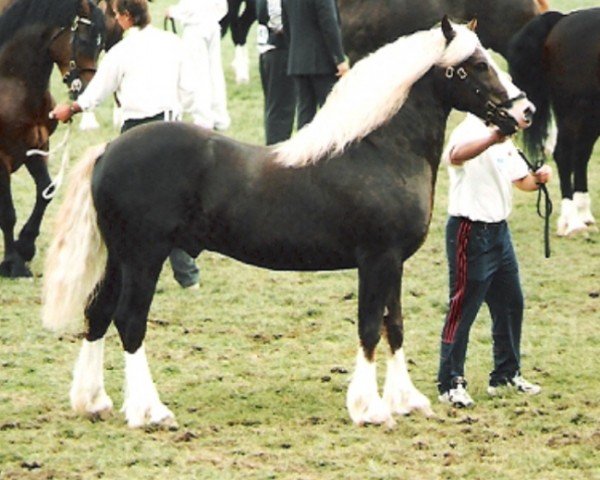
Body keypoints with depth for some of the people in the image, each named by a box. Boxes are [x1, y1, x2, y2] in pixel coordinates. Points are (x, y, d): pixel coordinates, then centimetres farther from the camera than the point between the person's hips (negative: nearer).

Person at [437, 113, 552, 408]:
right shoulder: (469, 132, -14)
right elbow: (455, 156, -38)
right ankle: (450, 384, 1)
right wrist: (492, 138, -53)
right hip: (470, 231, -9)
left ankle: (506, 375, 26)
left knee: (511, 303, 14)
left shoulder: (503, 141, 15)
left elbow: (521, 179, 19)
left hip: (499, 229, 9)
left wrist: (538, 178, -4)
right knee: (463, 308, -5)